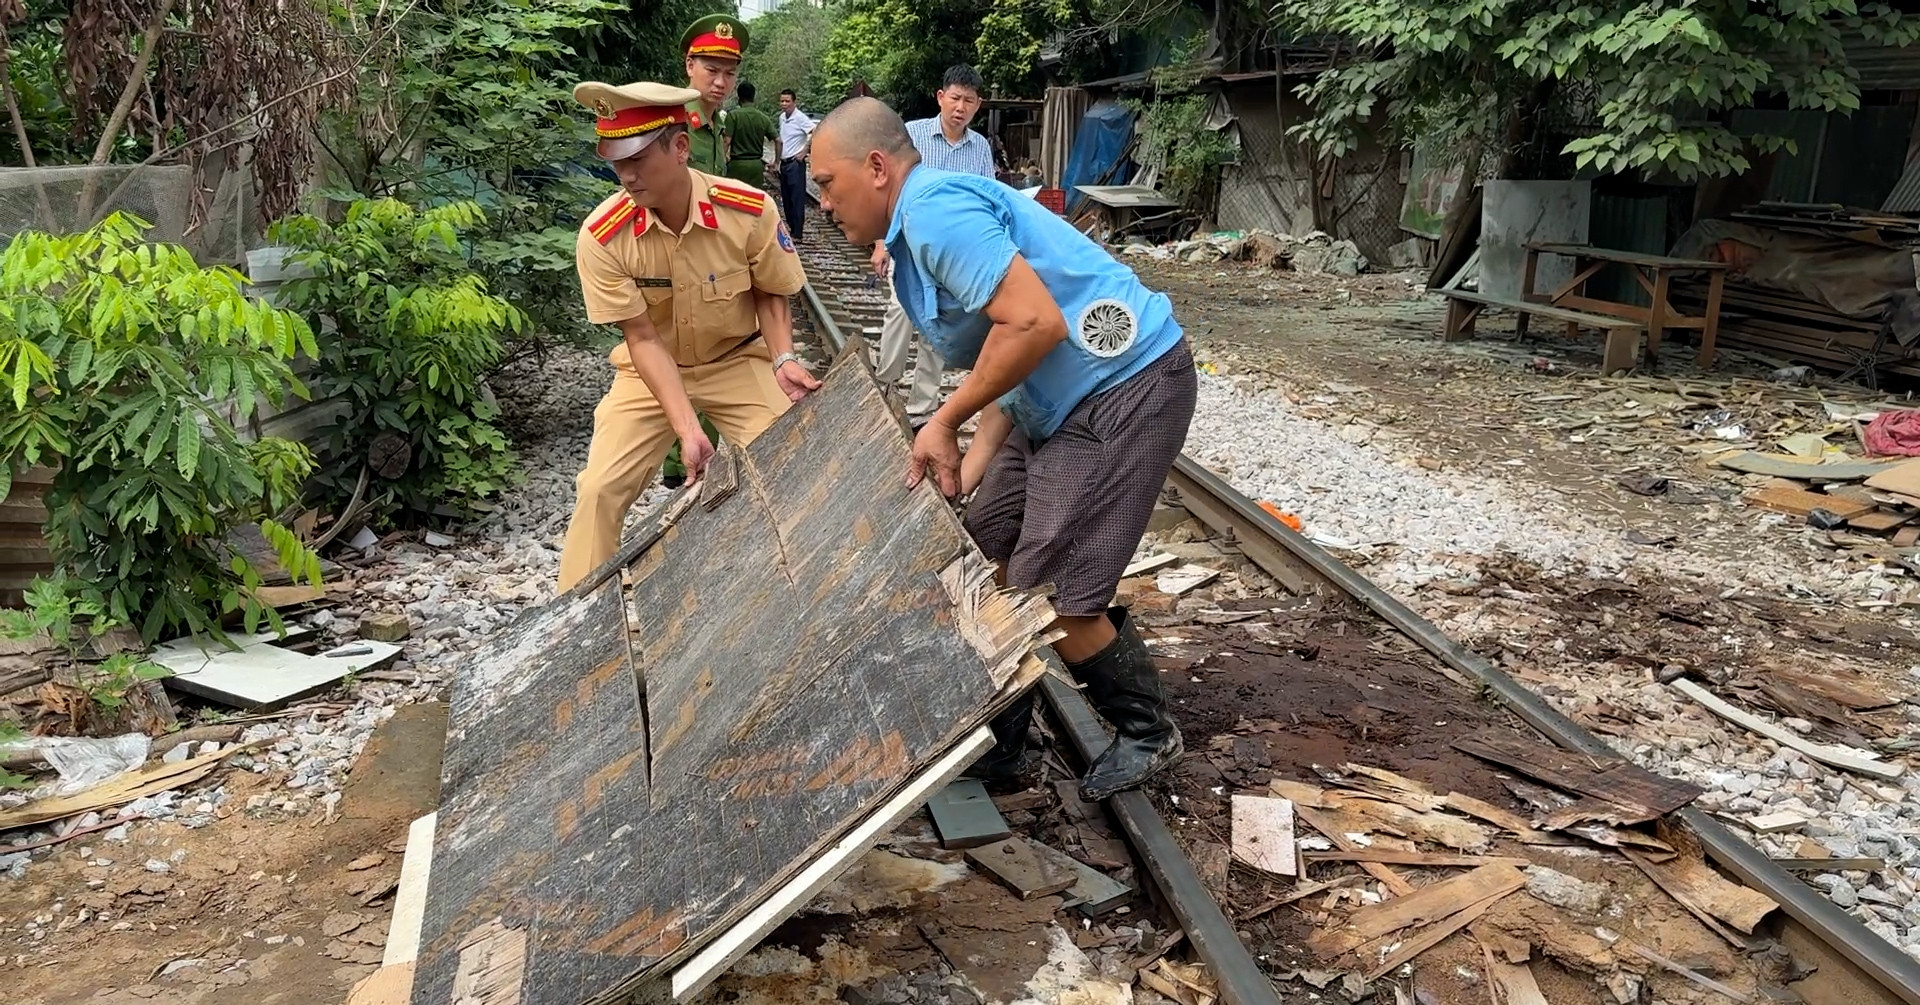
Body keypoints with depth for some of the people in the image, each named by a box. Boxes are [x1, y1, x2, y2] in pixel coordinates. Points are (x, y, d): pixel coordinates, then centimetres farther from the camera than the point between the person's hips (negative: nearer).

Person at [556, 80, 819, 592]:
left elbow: (771, 295, -5)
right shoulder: (601, 237, -24)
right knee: (600, 487, -9)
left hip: (739, 360, 0)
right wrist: (686, 428, -27)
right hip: (652, 369, 0)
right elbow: (642, 339, -19)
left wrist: (783, 359, -22)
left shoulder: (750, 211, -24)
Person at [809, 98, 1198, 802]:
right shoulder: (916, 231, 16)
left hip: (1126, 392, -11)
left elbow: (1035, 324, -27)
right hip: (1060, 400, 11)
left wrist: (946, 422, -16)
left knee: (1051, 594, -8)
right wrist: (970, 468, 3)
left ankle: (1147, 734, 17)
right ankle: (997, 744, 24)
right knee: (989, 552, 11)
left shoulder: (934, 207, -16)